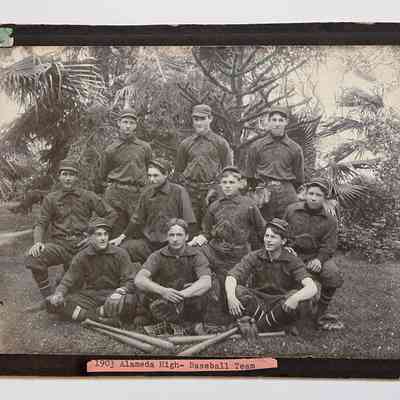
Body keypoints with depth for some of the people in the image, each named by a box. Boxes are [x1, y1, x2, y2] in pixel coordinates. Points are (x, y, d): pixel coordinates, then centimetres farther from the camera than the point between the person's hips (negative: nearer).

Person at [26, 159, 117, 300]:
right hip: (59, 243, 1)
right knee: (33, 260, -28)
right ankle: (48, 297, -5)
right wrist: (38, 242, -14)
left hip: (82, 243, 0)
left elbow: (111, 214, 9)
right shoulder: (50, 199, 10)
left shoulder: (88, 196, 7)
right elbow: (41, 224, 6)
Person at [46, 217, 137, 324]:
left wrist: (121, 291, -26)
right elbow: (68, 280, 4)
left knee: (130, 300, -37)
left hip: (113, 294, -2)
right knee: (55, 302, -22)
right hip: (90, 296, 3)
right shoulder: (81, 257, 5)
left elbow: (129, 281, -4)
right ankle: (101, 318, -32)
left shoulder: (120, 254, 0)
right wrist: (59, 293, -19)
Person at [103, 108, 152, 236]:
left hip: (138, 194, 1)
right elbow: (105, 175, 17)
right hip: (115, 194, -1)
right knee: (115, 233, 0)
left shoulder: (145, 147, 7)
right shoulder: (111, 150, 5)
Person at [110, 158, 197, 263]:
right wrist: (123, 236, 10)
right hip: (148, 243, 4)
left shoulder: (179, 192, -4)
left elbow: (189, 222, -2)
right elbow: (137, 219, 16)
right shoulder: (147, 193, 8)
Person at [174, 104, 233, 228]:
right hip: (190, 193, 2)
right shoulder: (185, 144, 12)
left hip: (212, 191, -2)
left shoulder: (221, 143, 6)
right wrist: (185, 187, 5)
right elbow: (178, 171, 17)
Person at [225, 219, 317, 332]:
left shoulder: (293, 261, -9)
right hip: (258, 302, 1)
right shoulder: (254, 257, -3)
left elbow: (312, 288, -24)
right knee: (237, 290, -26)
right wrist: (230, 297, -36)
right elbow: (231, 277, -14)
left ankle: (260, 325, -21)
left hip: (281, 304, -1)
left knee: (295, 295, -34)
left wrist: (295, 298, -46)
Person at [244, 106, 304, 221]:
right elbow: (249, 175, 11)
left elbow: (299, 179, 13)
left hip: (287, 194, 1)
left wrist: (287, 192, 6)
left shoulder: (295, 148, 9)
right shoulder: (256, 146, 7)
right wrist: (260, 191, 6)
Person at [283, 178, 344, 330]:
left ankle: (320, 314, -6)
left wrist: (319, 259, -19)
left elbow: (329, 245, 0)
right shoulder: (291, 210, 4)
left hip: (316, 256, 0)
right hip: (293, 254, 0)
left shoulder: (329, 220, 3)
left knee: (333, 275, -27)